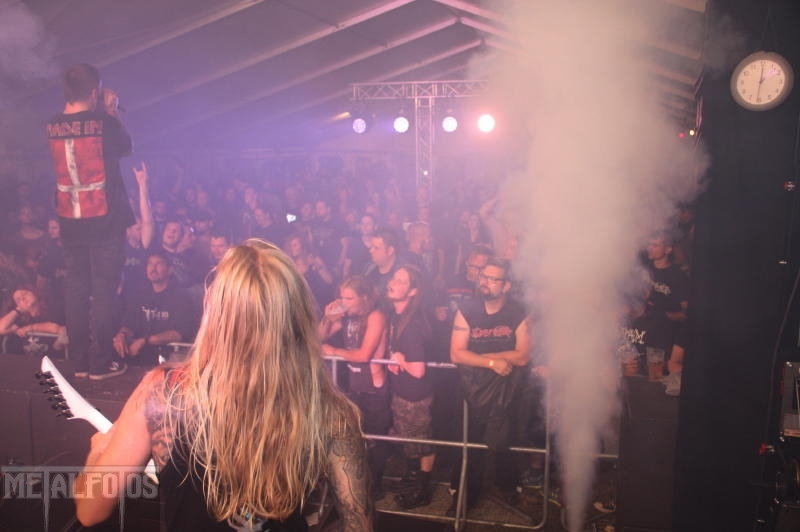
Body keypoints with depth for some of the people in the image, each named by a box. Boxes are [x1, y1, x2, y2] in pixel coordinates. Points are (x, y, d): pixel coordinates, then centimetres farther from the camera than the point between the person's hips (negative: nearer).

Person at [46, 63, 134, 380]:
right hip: (105, 220, -5)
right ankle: (101, 363, 4)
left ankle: (79, 362, 18)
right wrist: (112, 113, 14)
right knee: (104, 290, 0)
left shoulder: (52, 127, 3)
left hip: (70, 222, 5)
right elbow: (126, 148, 8)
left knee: (76, 289, 10)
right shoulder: (104, 123, -11)